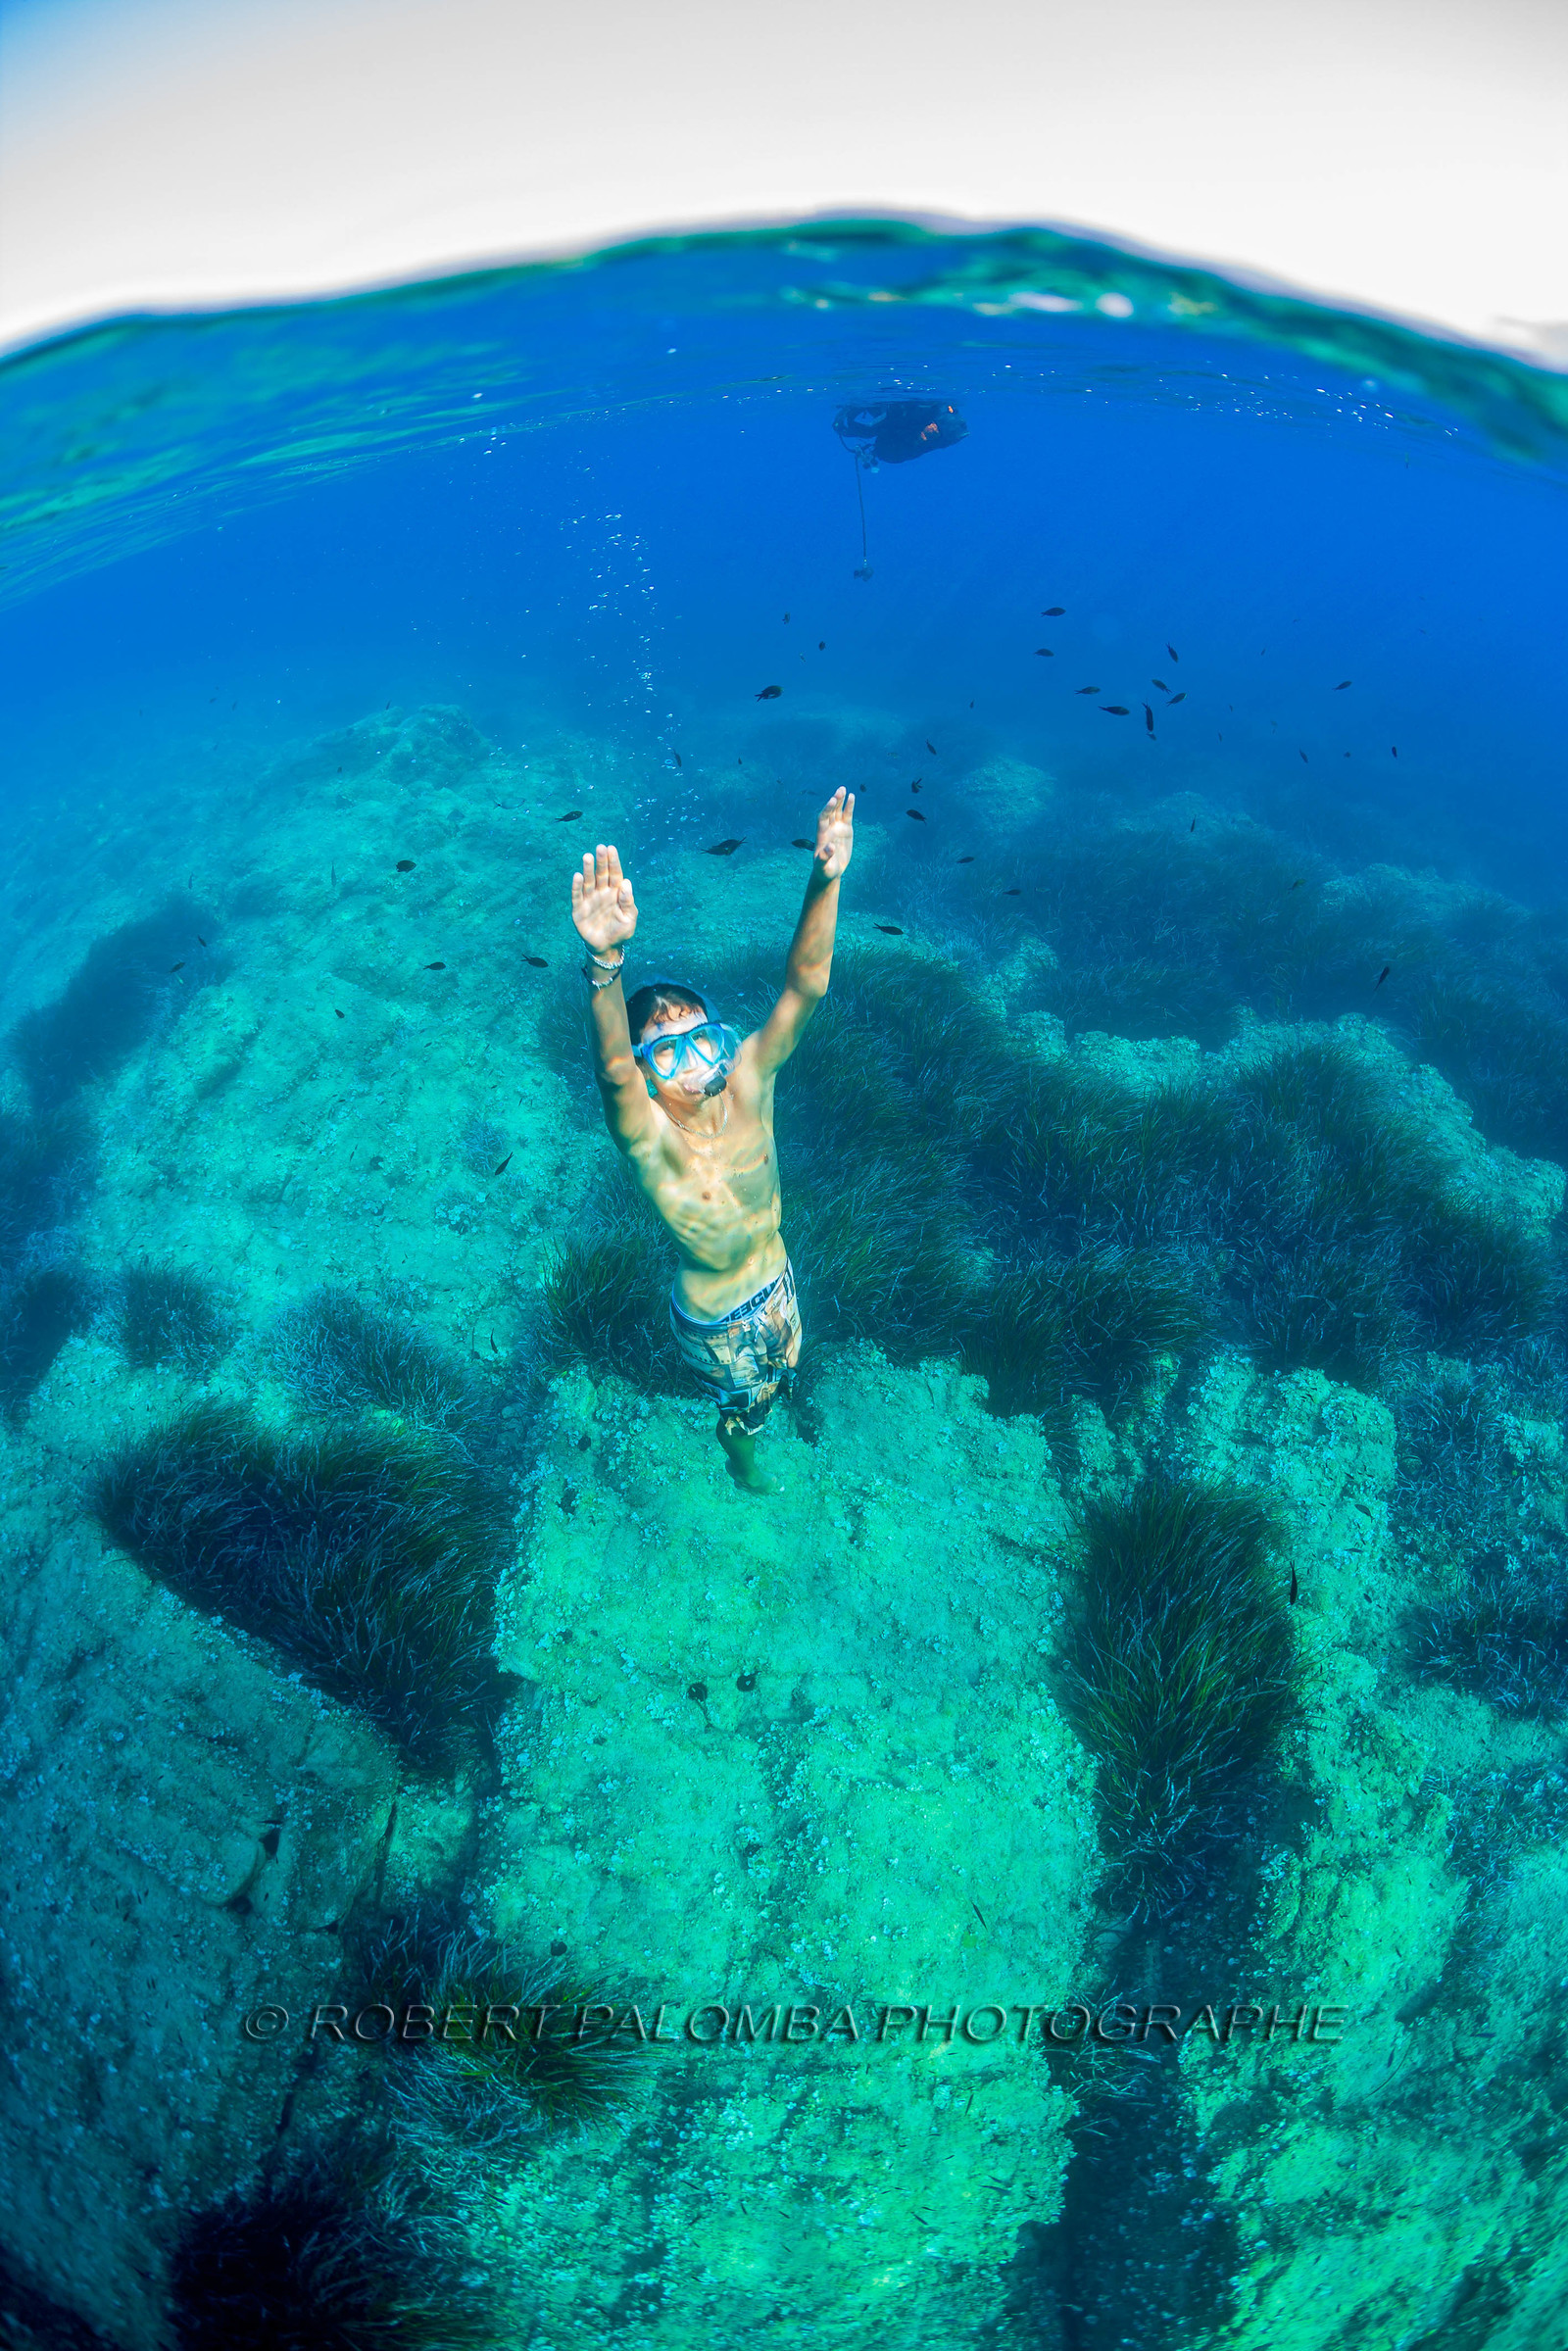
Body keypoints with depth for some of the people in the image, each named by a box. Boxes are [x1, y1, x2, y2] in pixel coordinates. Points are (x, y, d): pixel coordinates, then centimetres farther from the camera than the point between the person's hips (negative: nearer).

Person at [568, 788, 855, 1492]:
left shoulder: (747, 1084, -22)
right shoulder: (649, 1139, -33)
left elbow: (806, 986, -31)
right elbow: (610, 1068, -56)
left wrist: (825, 881, -47)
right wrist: (606, 958, -74)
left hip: (777, 1280, 4)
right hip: (715, 1320, -4)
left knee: (780, 1373, 31)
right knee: (745, 1403, 24)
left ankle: (745, 1412, 66)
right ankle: (740, 1444, 60)